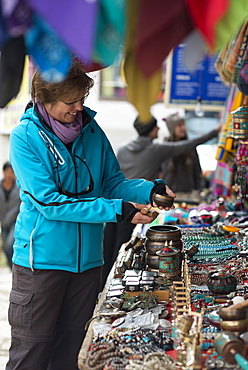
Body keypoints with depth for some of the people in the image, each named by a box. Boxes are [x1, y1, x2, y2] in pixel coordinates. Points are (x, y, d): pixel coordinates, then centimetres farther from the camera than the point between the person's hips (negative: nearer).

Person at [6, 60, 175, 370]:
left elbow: (113, 183, 10)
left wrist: (149, 189, -11)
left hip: (87, 259, 5)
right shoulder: (25, 137, -11)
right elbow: (48, 201, -19)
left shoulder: (92, 131, 4)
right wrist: (116, 210, -23)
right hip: (41, 260, -4)